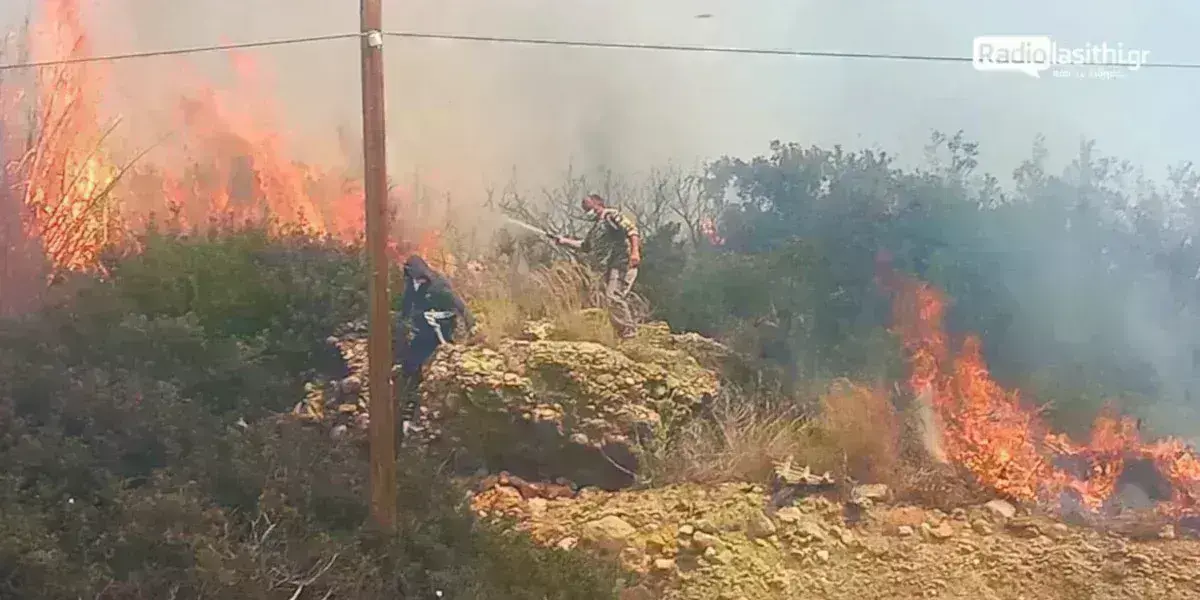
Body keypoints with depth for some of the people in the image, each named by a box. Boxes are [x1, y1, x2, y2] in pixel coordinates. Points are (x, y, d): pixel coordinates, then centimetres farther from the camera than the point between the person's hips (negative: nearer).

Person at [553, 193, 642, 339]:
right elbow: (584, 245, 36)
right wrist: (564, 241, 27)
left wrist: (635, 251, -27)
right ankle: (624, 332, 14)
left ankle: (628, 331, -14)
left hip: (624, 260, -10)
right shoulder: (596, 227, 24)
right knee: (611, 298, 9)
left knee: (614, 296, -17)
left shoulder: (611, 215, -4)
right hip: (611, 264, 10)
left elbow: (631, 229, -16)